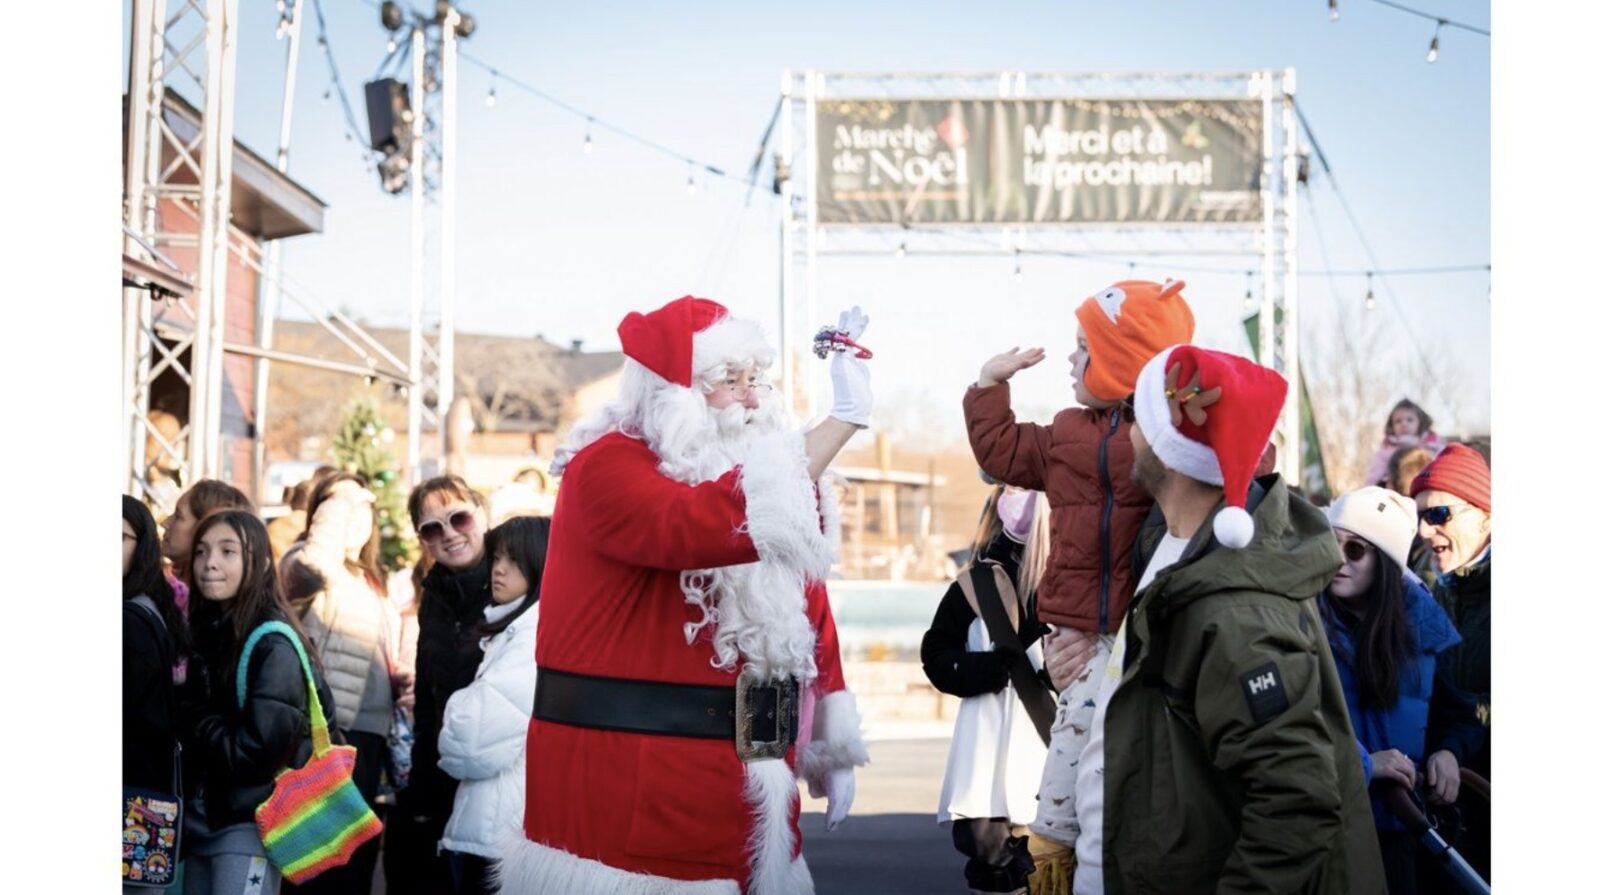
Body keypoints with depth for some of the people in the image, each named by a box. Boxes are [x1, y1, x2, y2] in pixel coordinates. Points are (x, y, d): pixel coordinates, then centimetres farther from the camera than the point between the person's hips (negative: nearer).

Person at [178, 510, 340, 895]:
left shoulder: (274, 644, -12)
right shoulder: (203, 632, 10)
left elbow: (258, 751, -18)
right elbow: (185, 725, 14)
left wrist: (198, 723, -6)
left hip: (250, 826, -8)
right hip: (201, 820, 8)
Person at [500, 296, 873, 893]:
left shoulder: (768, 469, 14)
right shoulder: (609, 465, -10)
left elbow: (808, 608, 20)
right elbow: (697, 527, -31)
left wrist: (834, 750, 15)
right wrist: (842, 420, -31)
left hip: (749, 781, 7)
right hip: (629, 777, -7)